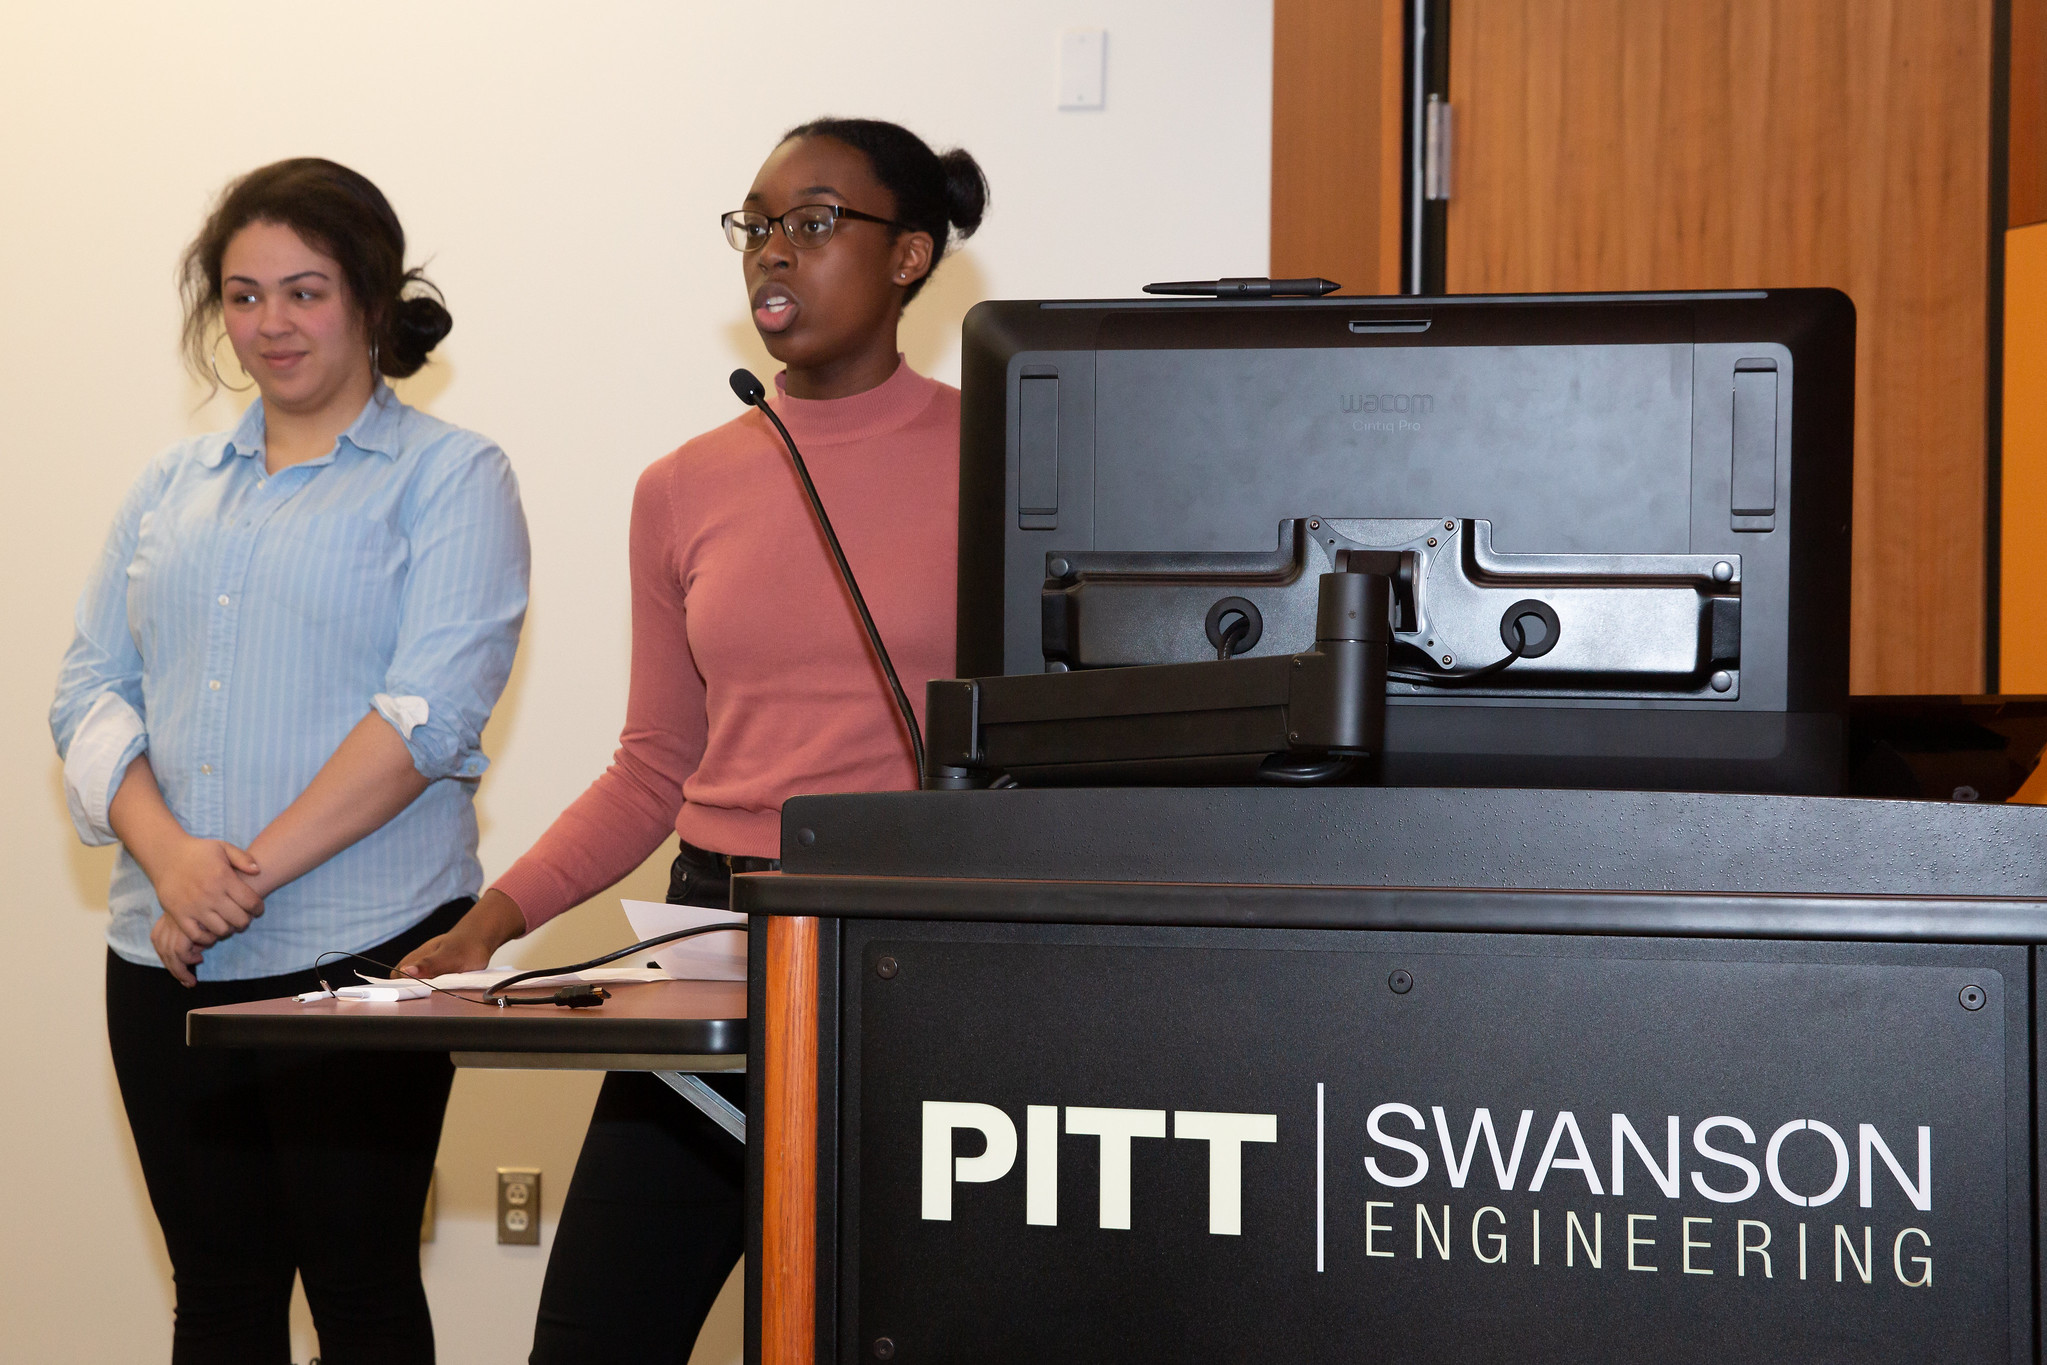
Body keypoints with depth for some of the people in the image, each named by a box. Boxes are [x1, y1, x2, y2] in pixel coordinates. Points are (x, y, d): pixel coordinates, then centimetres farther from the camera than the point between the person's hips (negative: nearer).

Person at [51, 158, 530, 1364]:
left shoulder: (451, 478, 0)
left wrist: (253, 871, -17)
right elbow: (90, 691, 9)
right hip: (167, 957, 5)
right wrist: (170, 854, -11)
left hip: (361, 952, -5)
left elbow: (432, 709, -11)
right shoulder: (172, 487, 17)